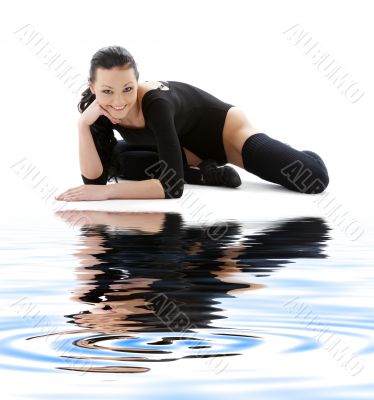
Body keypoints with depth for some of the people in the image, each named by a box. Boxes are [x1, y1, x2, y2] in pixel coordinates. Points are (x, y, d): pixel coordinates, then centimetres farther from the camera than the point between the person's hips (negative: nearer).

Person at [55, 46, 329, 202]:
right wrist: (83, 125, -35)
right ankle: (204, 172, -1)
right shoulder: (99, 108, -21)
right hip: (186, 146, 7)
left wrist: (108, 192, -48)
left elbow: (173, 185, -44)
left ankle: (302, 157, 13)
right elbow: (95, 177, -22)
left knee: (314, 179, -24)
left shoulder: (156, 103, -40)